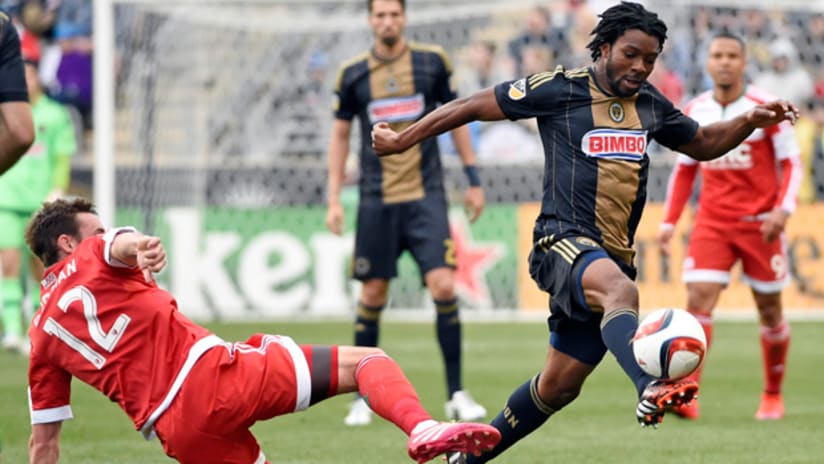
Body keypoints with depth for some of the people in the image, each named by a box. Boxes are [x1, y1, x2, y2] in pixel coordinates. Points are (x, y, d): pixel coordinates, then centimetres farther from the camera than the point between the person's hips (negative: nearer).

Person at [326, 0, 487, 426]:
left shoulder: (432, 62, 2)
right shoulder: (353, 74, 4)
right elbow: (340, 135, 11)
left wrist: (473, 179, 9)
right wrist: (334, 199, 5)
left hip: (425, 195, -1)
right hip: (376, 199, 1)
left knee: (444, 286, -12)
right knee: (373, 294, 2)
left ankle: (456, 394, -2)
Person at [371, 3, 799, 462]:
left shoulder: (652, 104, 13)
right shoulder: (560, 89, -4)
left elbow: (704, 144, 29)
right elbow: (474, 106, 3)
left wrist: (749, 122, 10)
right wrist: (400, 140, 4)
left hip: (613, 259, 7)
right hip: (565, 241, -7)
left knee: (559, 386, 8)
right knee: (620, 289, -40)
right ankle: (650, 391, -65)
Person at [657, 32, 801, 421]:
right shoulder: (694, 113, 3)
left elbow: (791, 163, -4)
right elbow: (684, 169, 14)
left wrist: (783, 209, -19)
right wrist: (669, 221, 7)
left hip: (760, 223, -2)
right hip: (712, 223, 2)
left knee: (769, 310, 7)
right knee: (698, 299, -16)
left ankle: (773, 396, 26)